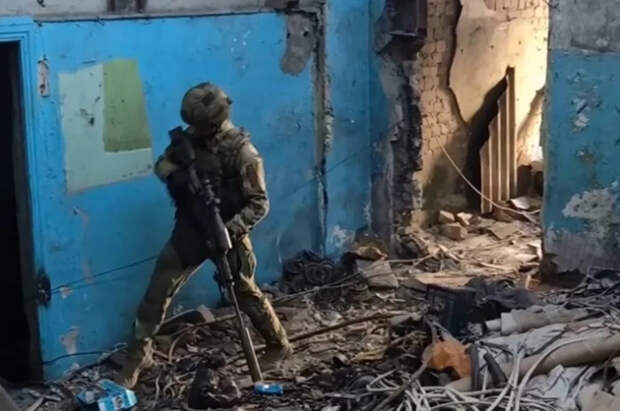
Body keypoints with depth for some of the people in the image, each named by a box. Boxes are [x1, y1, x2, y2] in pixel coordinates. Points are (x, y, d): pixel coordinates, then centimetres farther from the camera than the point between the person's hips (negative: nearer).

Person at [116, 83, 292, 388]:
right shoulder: (191, 137, -4)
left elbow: (259, 204, -18)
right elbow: (163, 163, 9)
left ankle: (279, 346, 32)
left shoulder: (242, 153, -20)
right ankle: (139, 355, 14)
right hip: (190, 229, 5)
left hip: (225, 233, -4)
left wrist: (231, 229, -31)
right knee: (158, 290, 1)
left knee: (245, 293, 11)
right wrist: (174, 175, -14)